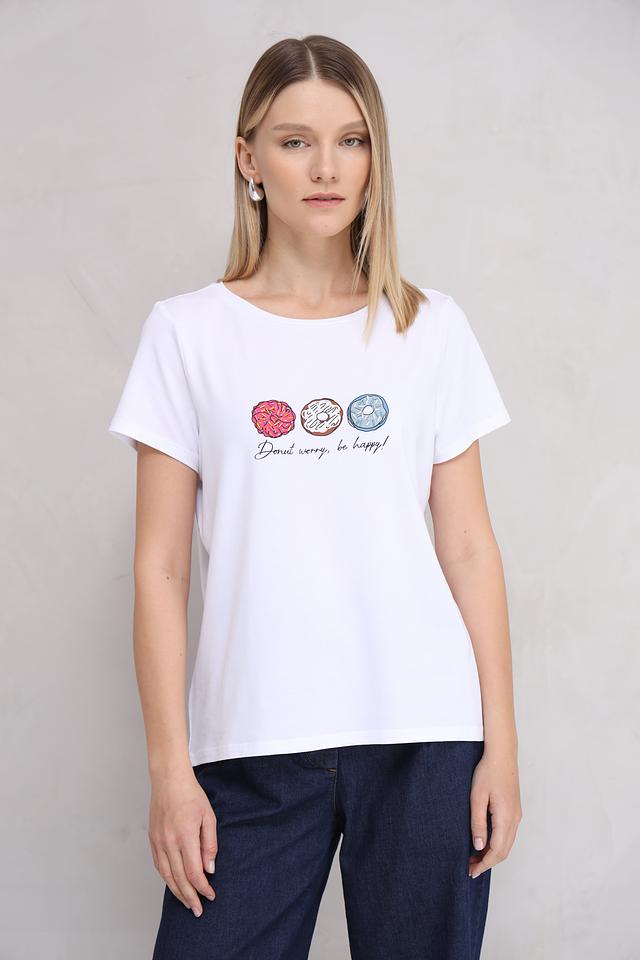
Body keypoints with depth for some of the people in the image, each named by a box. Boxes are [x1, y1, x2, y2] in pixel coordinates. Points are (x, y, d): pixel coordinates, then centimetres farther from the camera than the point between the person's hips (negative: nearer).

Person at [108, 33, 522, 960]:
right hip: (254, 744, -1)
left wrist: (500, 743, 2)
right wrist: (168, 767, -3)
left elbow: (469, 547, 6)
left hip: (425, 736, 1)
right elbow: (161, 567, 1)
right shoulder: (188, 332, 3)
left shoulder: (431, 328, 7)